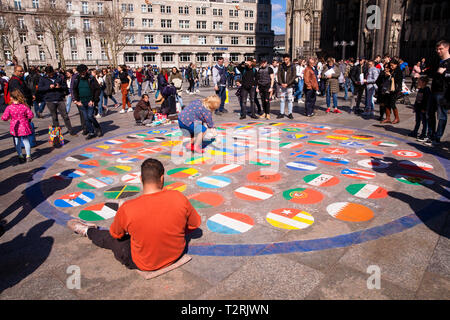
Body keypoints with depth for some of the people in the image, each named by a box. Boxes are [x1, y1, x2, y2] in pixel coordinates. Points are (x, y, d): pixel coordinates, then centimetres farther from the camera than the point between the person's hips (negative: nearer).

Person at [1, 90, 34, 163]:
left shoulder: (9, 108, -11)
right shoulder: (24, 106, -11)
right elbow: (31, 115, -9)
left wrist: (10, 117, 9)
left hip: (15, 128, 0)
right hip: (24, 127, 0)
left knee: (17, 143, 12)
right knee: (26, 141, 10)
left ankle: (20, 157, 15)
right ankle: (28, 156, 12)